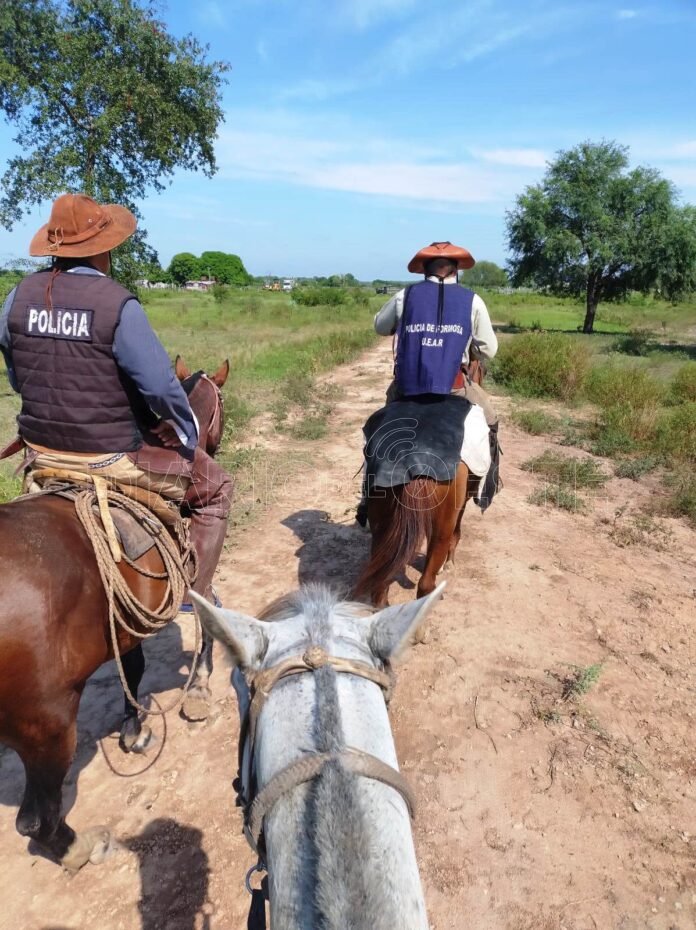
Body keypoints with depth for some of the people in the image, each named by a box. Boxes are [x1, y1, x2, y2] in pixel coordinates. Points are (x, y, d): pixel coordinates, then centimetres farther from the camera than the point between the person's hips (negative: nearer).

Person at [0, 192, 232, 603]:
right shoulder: (118, 304, -19)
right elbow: (161, 387, -20)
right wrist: (190, 438, -4)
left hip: (41, 452, 7)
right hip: (112, 456, -6)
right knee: (215, 487, 12)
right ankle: (196, 592, 15)